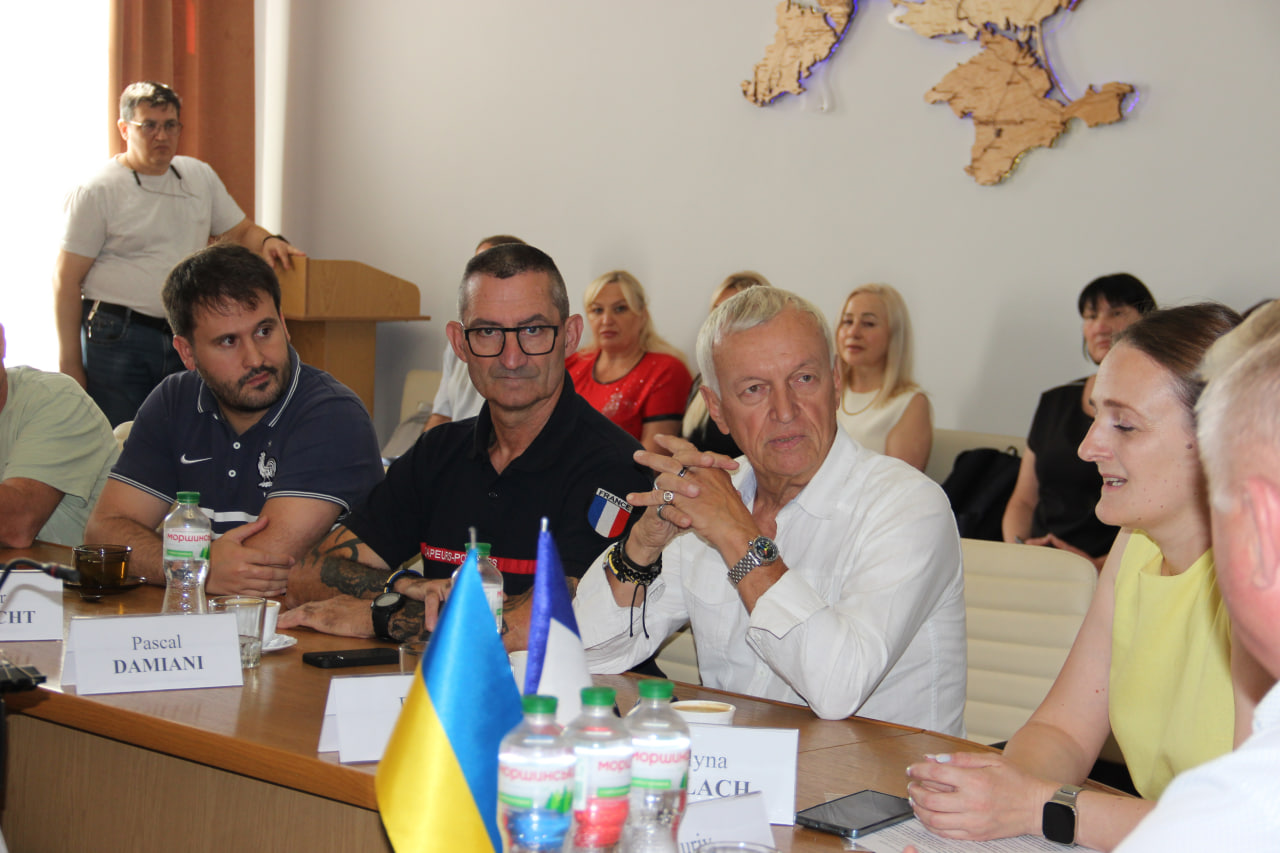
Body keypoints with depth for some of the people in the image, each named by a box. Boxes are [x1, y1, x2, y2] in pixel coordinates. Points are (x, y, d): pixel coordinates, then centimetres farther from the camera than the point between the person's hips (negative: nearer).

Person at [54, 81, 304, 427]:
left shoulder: (200, 176, 13)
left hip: (188, 338, 5)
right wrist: (70, 364, -8)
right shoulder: (97, 190, -3)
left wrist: (268, 242, -6)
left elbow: (240, 231, 20)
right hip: (117, 340, -4)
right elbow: (67, 281, -4)